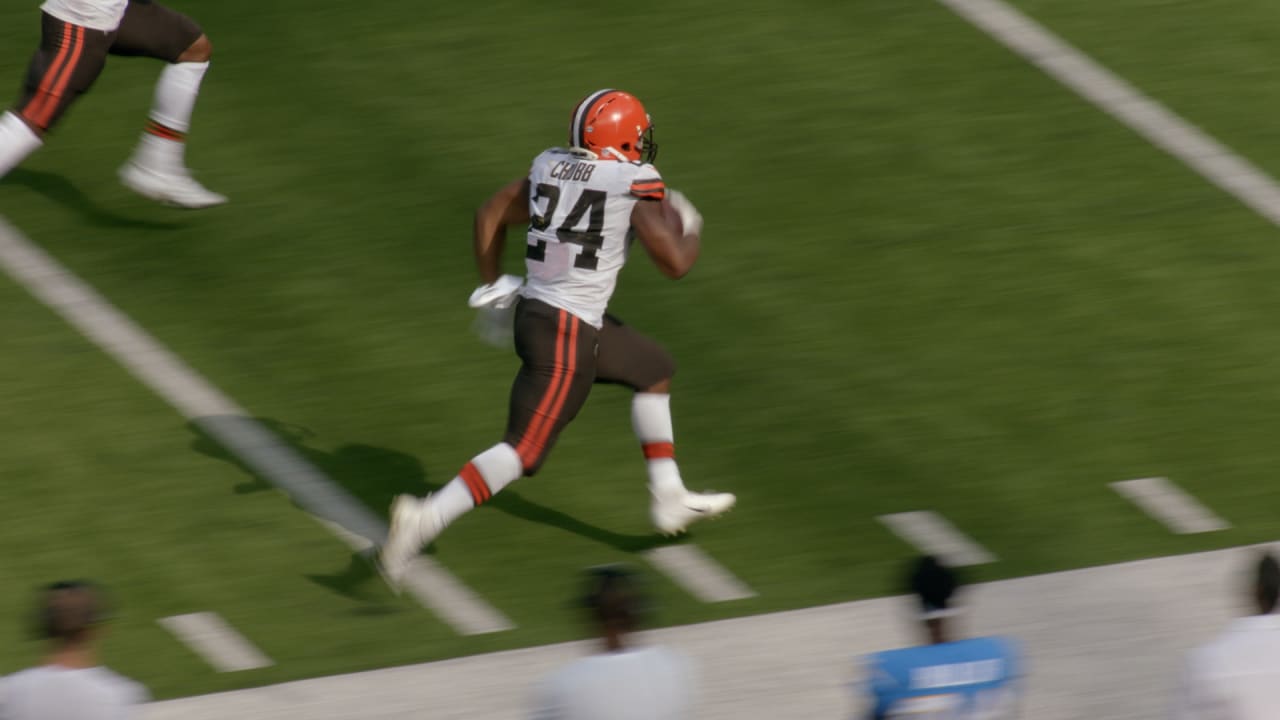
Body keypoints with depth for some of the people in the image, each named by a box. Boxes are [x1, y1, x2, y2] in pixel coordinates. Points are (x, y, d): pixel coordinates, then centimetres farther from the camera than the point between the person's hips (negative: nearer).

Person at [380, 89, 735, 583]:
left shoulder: (551, 167, 8)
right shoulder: (635, 181, -11)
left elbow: (490, 215, 15)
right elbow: (675, 263, -12)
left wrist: (492, 285, 28)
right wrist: (688, 232, 10)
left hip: (534, 312, 9)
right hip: (568, 335, -9)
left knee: (654, 371, 25)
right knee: (524, 449, -8)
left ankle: (669, 500, 32)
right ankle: (428, 518, -22)